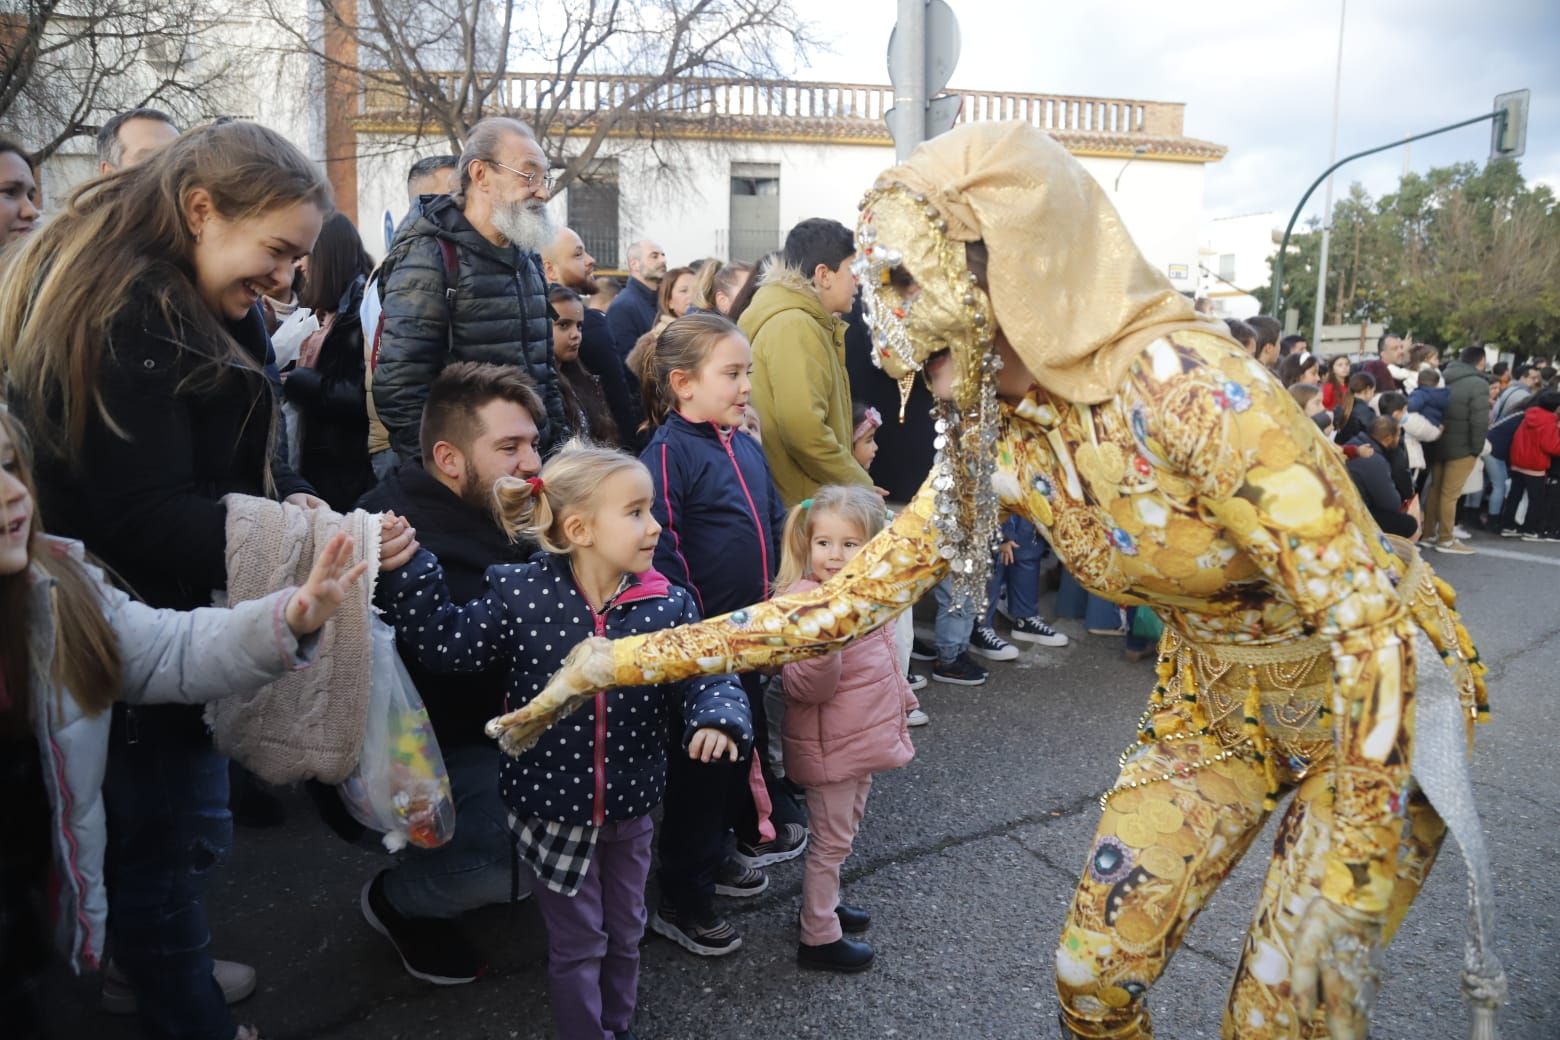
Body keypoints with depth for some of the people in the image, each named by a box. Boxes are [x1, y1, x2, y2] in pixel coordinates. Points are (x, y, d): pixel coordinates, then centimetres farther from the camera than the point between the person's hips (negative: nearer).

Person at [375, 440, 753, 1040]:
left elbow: (706, 677, -11)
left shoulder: (668, 607, -13)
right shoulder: (520, 594, -17)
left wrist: (716, 720, -32)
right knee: (577, 943, 13)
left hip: (630, 806, 3)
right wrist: (405, 567, -14)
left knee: (625, 934, 24)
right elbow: (445, 643, -7)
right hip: (552, 804, -3)